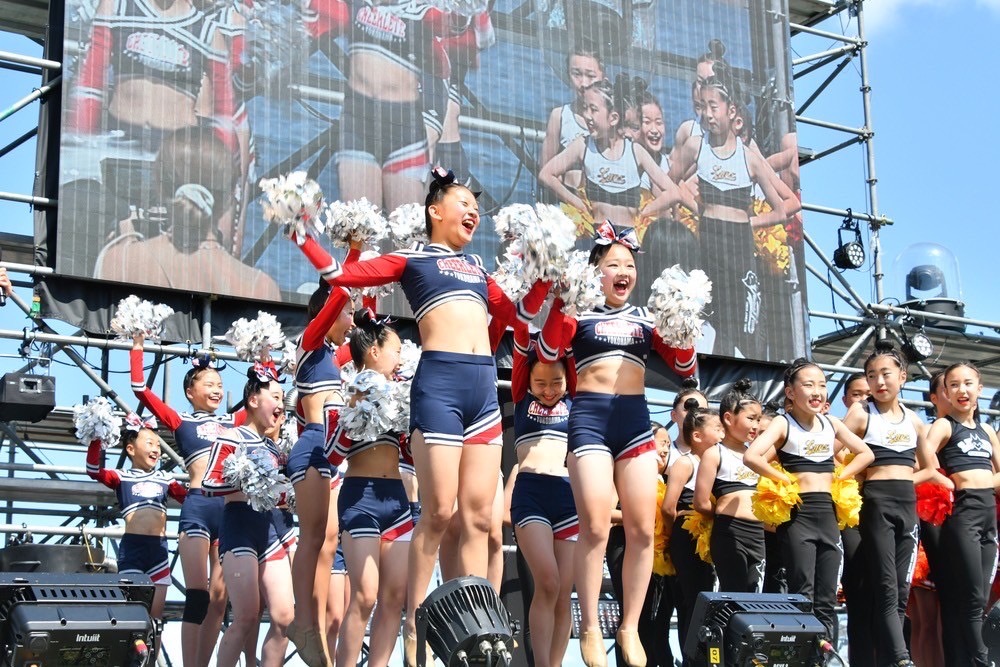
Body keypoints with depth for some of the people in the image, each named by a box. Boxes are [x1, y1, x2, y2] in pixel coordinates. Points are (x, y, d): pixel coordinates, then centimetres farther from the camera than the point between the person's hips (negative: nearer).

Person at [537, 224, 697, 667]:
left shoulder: (646, 317, 15)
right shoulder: (579, 312, 5)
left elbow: (684, 368, 13)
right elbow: (548, 352, -10)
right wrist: (561, 300, -14)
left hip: (635, 418, 4)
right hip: (590, 417, -4)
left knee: (641, 529, -2)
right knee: (595, 527, -12)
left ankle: (629, 627, 9)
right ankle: (590, 628, 0)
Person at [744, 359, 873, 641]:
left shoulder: (831, 423, 10)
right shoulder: (783, 423, -5)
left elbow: (866, 453, 19)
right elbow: (751, 456, -20)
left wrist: (838, 477, 6)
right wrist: (784, 479, -14)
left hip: (828, 512, 5)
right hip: (798, 513, -5)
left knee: (827, 599, 5)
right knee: (802, 597, -7)